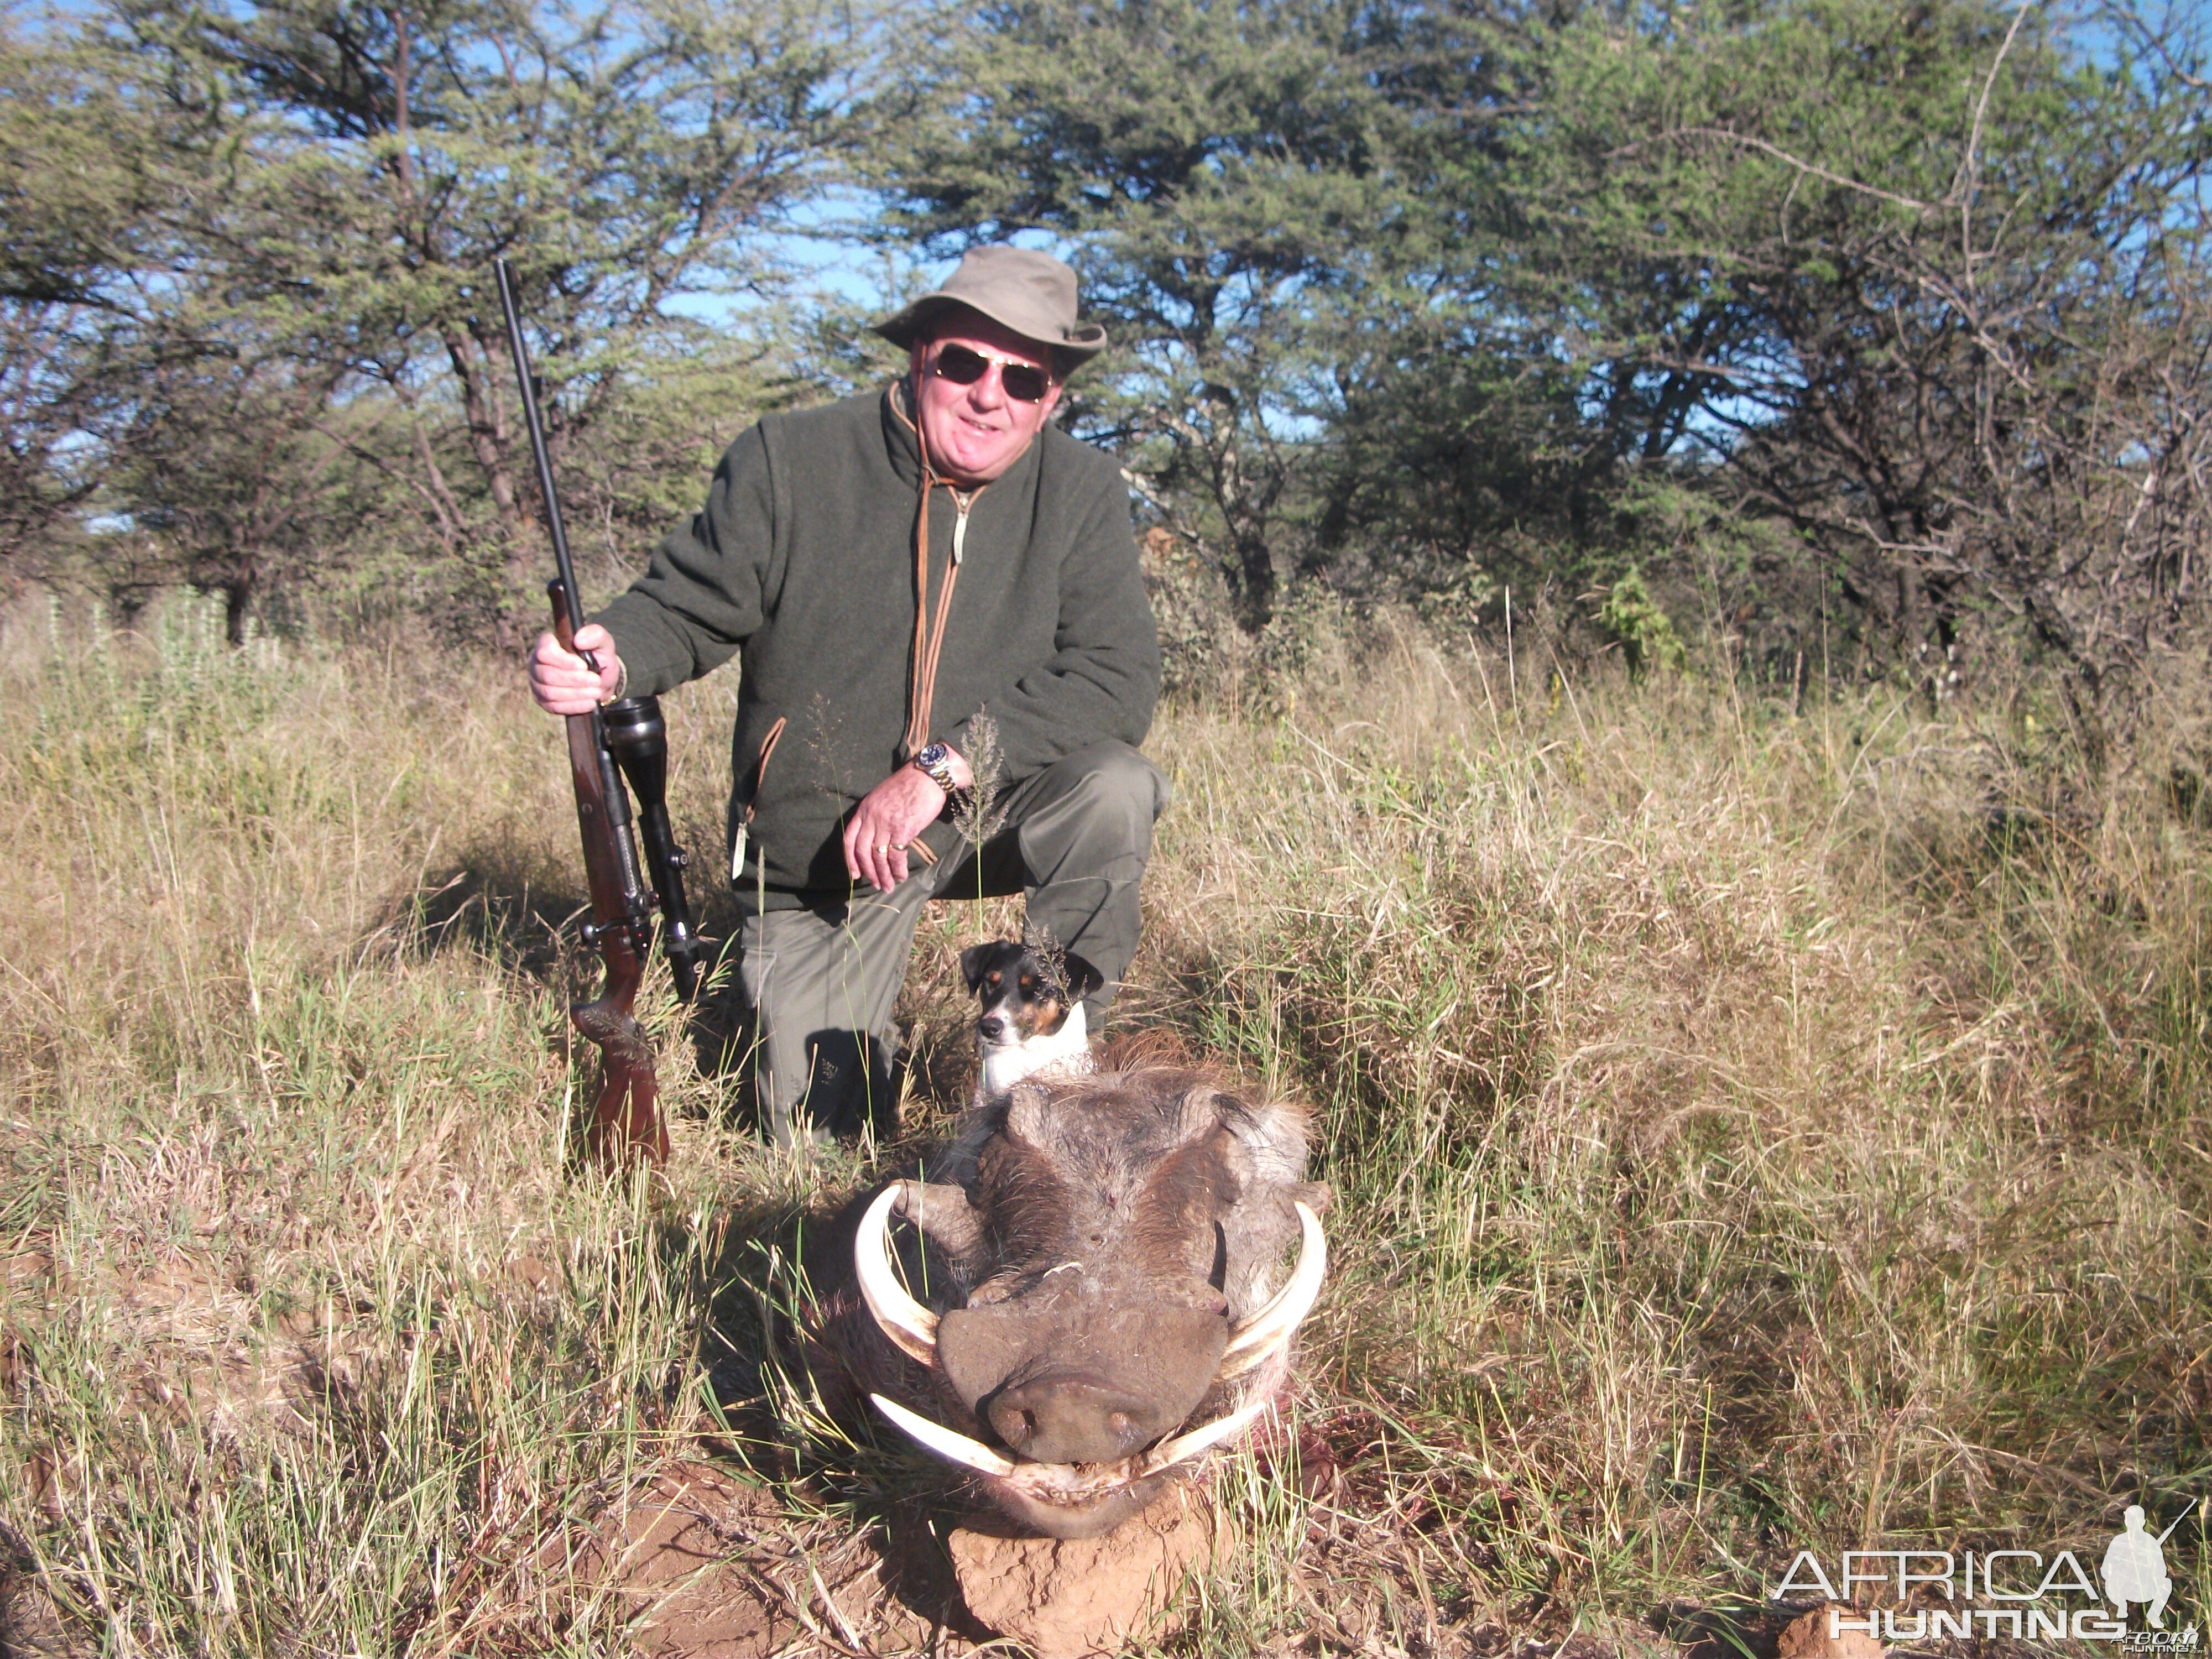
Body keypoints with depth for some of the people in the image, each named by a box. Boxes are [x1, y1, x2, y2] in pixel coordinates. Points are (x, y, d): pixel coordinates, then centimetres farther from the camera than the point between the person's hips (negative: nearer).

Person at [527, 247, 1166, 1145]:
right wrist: (612, 655, -30)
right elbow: (684, 610, -5)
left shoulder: (1082, 490, -8)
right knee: (815, 1135, 0)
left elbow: (1119, 676, -17)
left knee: (1115, 789, -31)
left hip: (986, 811, 1)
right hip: (817, 845, -1)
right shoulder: (788, 462, -11)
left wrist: (947, 764, -28)